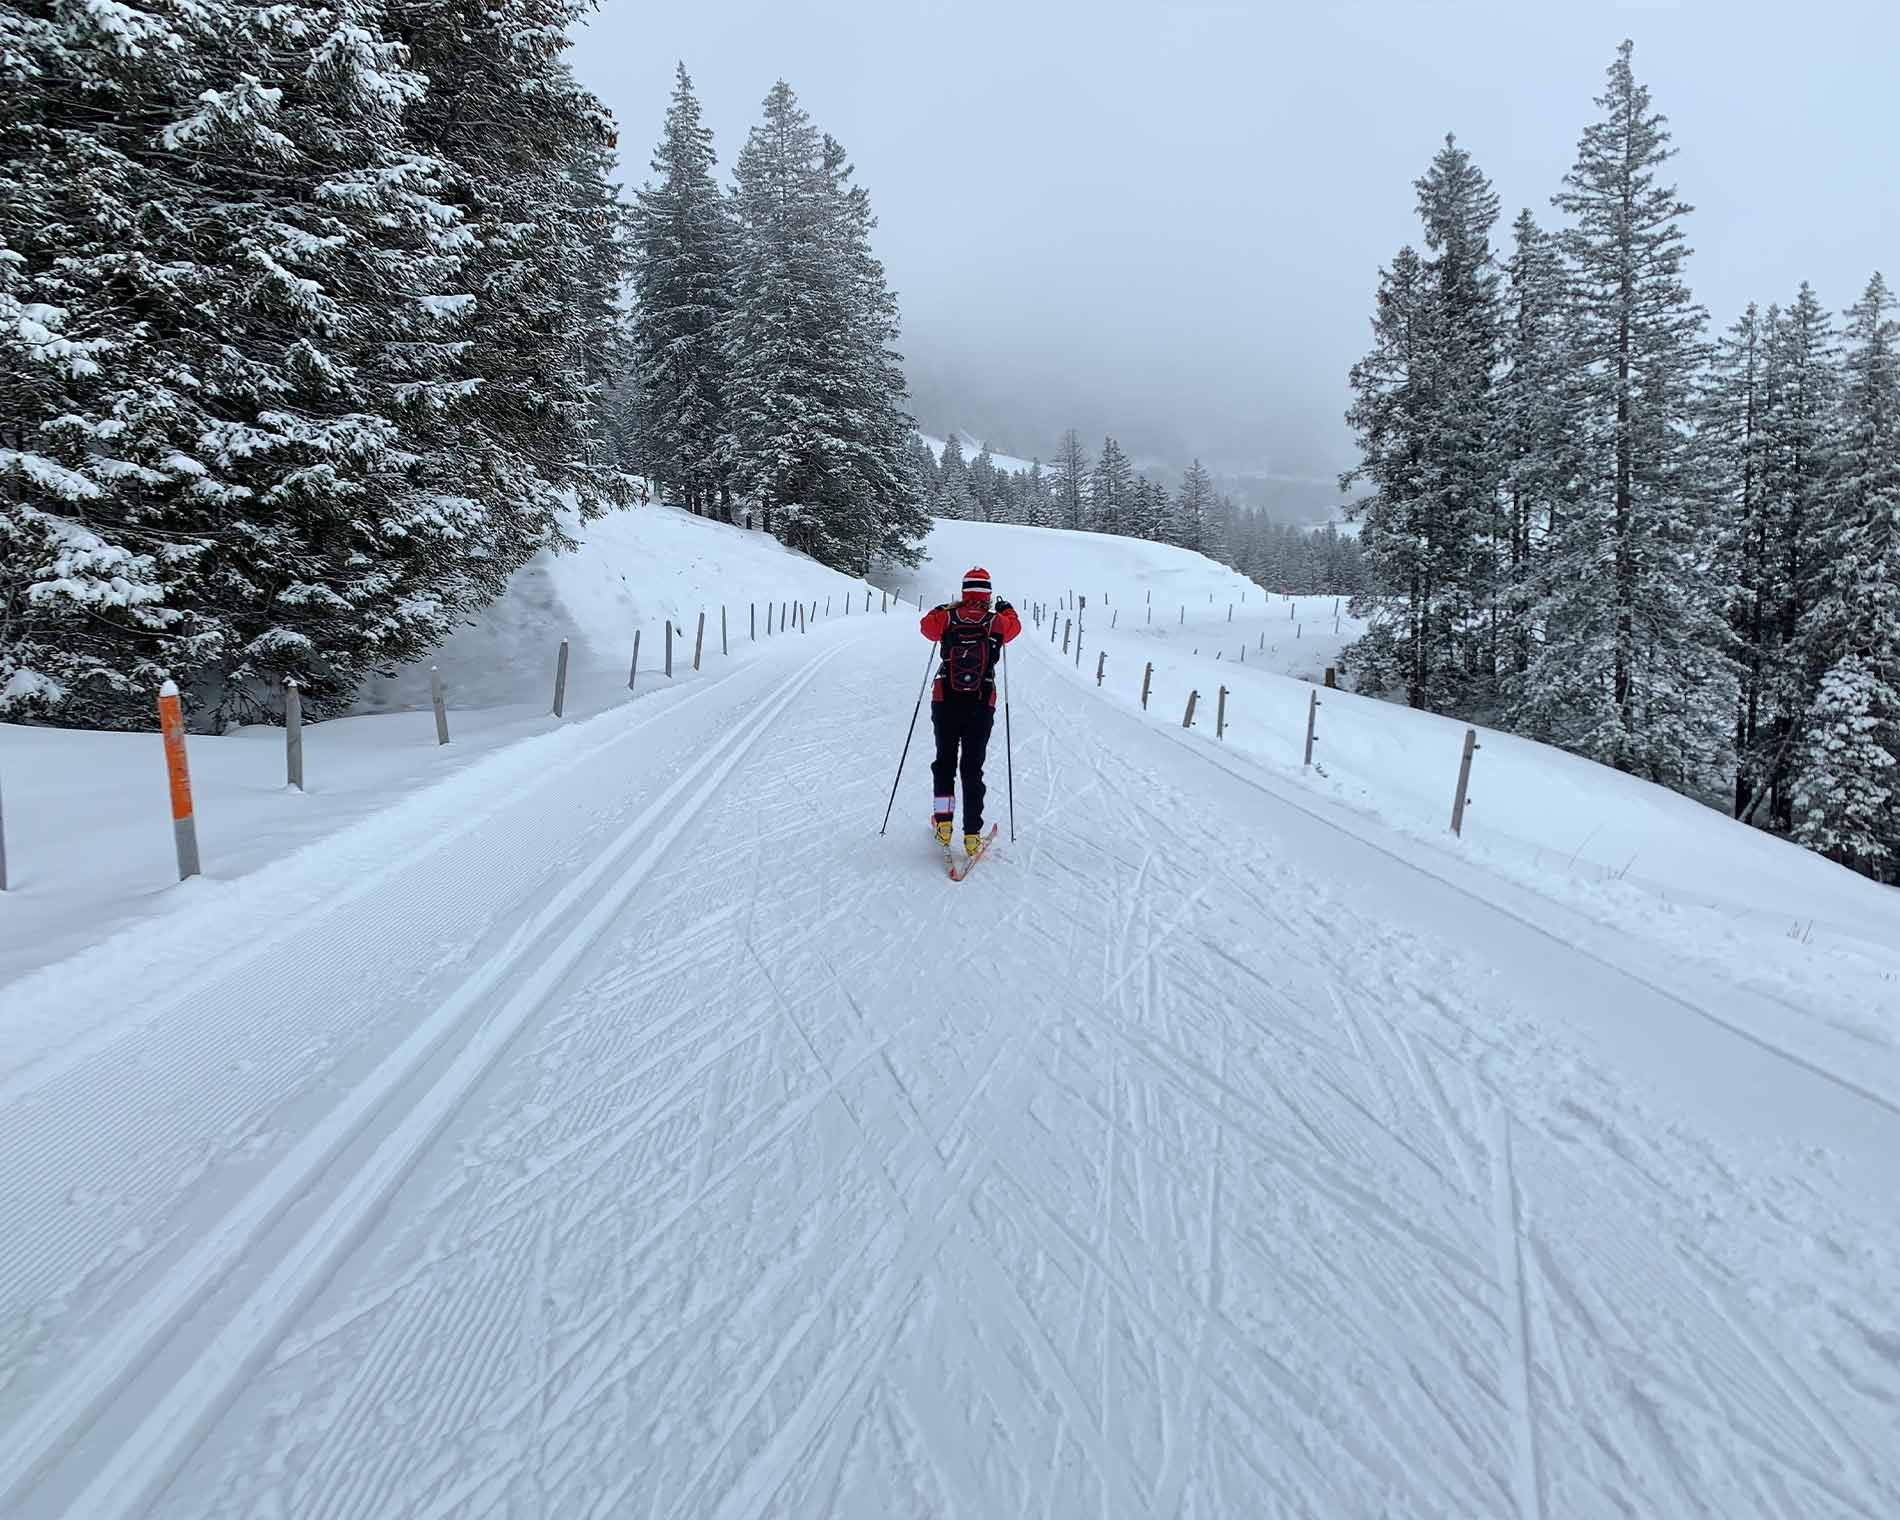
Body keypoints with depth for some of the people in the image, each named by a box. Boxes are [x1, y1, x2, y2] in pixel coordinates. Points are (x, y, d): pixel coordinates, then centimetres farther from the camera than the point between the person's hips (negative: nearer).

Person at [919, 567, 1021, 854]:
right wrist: (1007, 609, 42)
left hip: (945, 703, 0)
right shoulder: (997, 622, -3)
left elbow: (926, 624, 20)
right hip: (981, 708, 0)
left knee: (945, 761, 18)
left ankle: (943, 820, 7)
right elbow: (1015, 625, 21)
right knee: (972, 769, 6)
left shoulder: (947, 618, -3)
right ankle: (972, 834, 4)